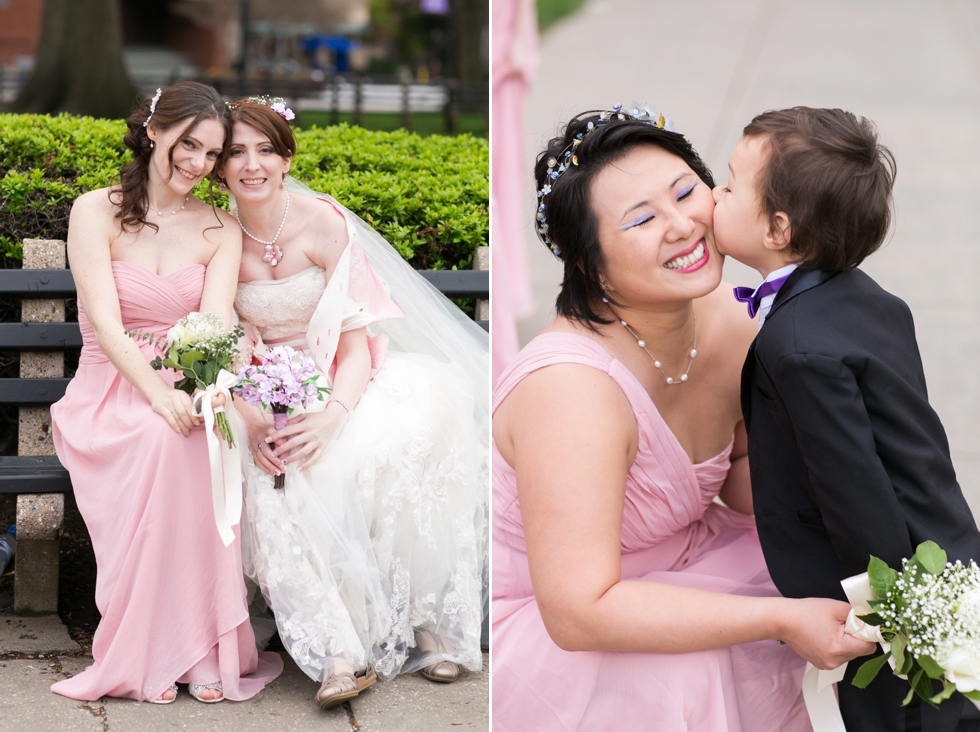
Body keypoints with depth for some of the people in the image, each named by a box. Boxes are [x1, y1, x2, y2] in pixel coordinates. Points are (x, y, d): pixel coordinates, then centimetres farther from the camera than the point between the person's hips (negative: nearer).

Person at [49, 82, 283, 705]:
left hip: (187, 391, 2)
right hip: (110, 398, -2)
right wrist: (159, 394, -33)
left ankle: (204, 648, -29)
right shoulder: (96, 212, -2)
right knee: (163, 436, -36)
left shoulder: (221, 231, 7)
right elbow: (105, 324, -14)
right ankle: (149, 654, -29)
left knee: (204, 437, -34)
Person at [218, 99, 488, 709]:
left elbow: (356, 343, -12)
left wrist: (333, 414, -32)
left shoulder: (326, 225, -9)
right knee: (272, 475, -32)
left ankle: (426, 616, -20)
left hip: (342, 382, -1)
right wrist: (252, 420, -25)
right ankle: (340, 649, -31)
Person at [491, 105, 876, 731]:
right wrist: (780, 619, -33)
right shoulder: (571, 388, -33)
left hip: (656, 570, 8)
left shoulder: (730, 325, -8)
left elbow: (744, 474, 7)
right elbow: (578, 613, -35)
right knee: (690, 669, -31)